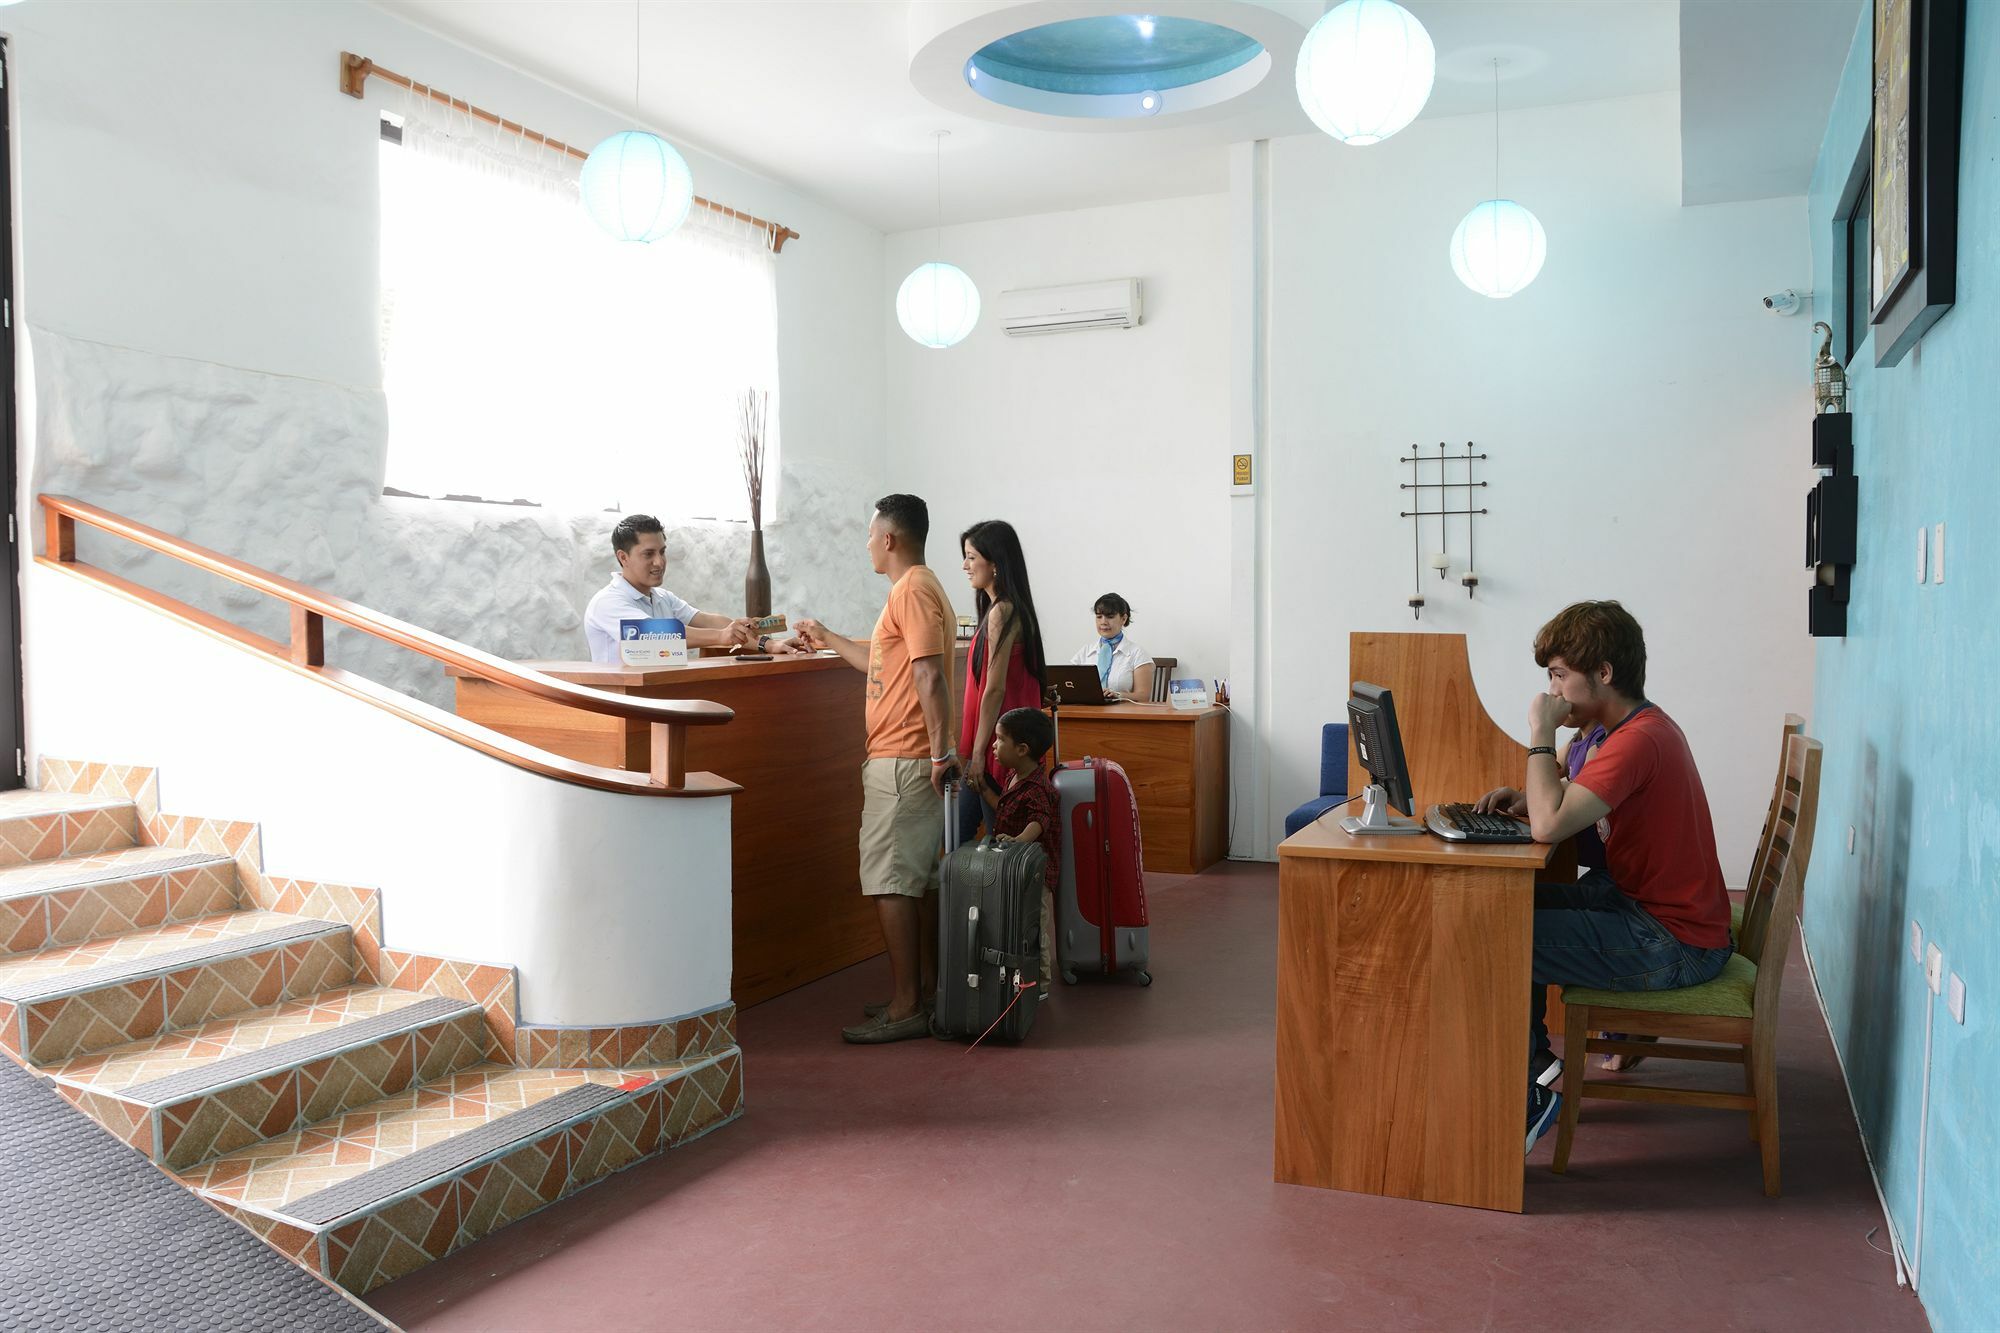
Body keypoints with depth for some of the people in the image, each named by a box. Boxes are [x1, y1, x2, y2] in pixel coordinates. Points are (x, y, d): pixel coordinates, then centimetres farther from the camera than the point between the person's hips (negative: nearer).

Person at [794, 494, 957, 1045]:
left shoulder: (912, 590, -14)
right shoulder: (919, 588, 19)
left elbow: (930, 675, -23)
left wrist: (940, 751, -25)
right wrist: (829, 640, 36)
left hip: (902, 762, -11)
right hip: (911, 760, 11)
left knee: (890, 882, -7)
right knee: (919, 879, 15)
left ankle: (905, 1009, -3)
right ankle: (925, 990, 24)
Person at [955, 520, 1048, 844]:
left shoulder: (1001, 613, -15)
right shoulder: (1011, 610, 14)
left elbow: (995, 689, -19)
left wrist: (978, 754, -18)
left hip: (998, 745, -10)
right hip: (1011, 739, 10)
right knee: (960, 832, 12)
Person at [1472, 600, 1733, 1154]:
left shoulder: (1638, 740, -24)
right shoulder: (1643, 724, 9)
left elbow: (1549, 826, -33)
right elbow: (1573, 806, 19)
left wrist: (1541, 735, -22)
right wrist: (1528, 798, -2)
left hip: (1673, 946, -11)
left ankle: (1526, 1102, -1)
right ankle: (1534, 1056, 25)